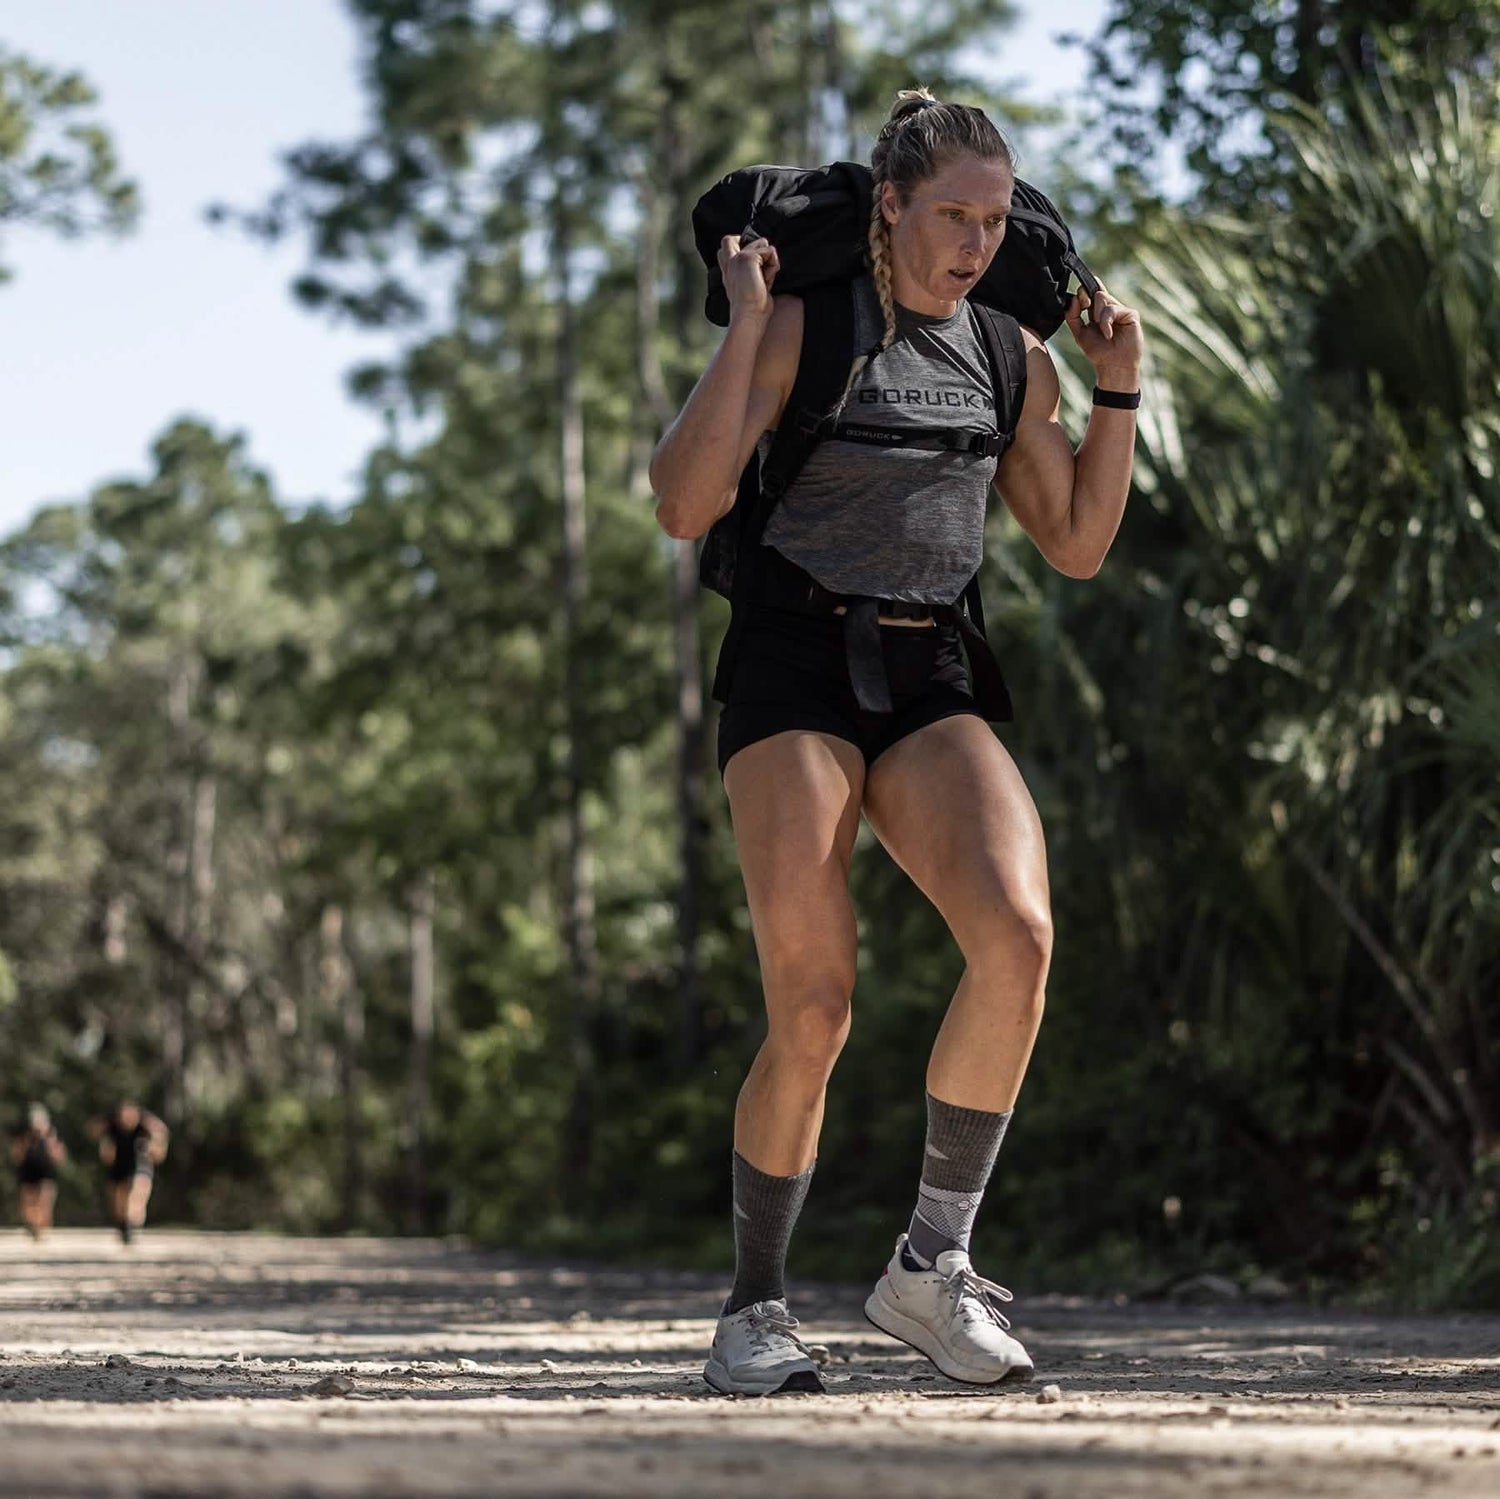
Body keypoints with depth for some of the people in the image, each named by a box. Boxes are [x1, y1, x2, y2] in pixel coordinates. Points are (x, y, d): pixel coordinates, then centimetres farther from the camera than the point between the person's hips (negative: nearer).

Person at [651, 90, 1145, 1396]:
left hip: (932, 684, 4)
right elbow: (685, 508, -11)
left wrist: (1118, 391, 10)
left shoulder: (1010, 358, 15)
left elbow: (1079, 545, 20)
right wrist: (747, 326, -14)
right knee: (813, 1009, -15)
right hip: (795, 667, -4)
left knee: (1018, 934, -24)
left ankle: (932, 1264, -12)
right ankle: (757, 1310, 4)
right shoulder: (802, 328, -2)